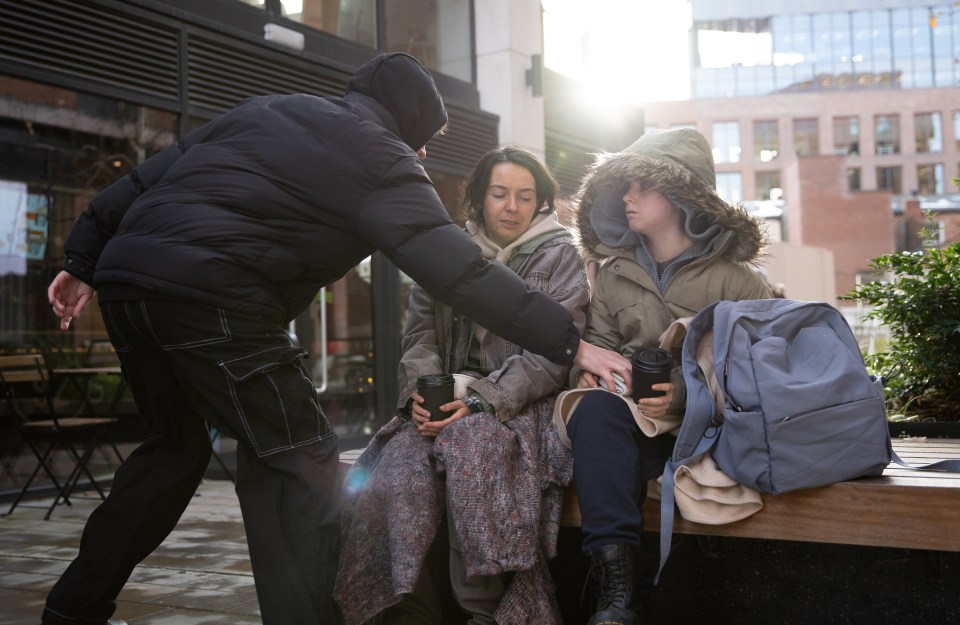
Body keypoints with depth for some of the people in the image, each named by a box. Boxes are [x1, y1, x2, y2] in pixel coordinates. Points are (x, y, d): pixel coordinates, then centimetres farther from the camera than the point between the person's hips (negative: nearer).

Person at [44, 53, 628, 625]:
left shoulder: (267, 108, 23)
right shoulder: (381, 159, 3)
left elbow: (151, 173, 20)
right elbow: (458, 267, -7)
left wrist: (84, 260, 22)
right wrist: (570, 342, -6)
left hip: (126, 275, 8)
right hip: (211, 295, -8)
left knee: (178, 441, 23)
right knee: (295, 457, 3)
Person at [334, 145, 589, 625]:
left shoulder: (558, 256, 6)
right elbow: (420, 334, 11)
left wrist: (482, 399, -18)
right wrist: (422, 389, -11)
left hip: (523, 404, -3)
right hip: (446, 404, 4)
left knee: (472, 444, -36)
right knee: (400, 465, -28)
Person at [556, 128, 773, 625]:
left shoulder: (735, 277, 2)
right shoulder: (614, 272, 15)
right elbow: (597, 341, 17)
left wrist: (684, 394, -21)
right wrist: (587, 372, -8)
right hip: (630, 419, 3)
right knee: (596, 408, -33)